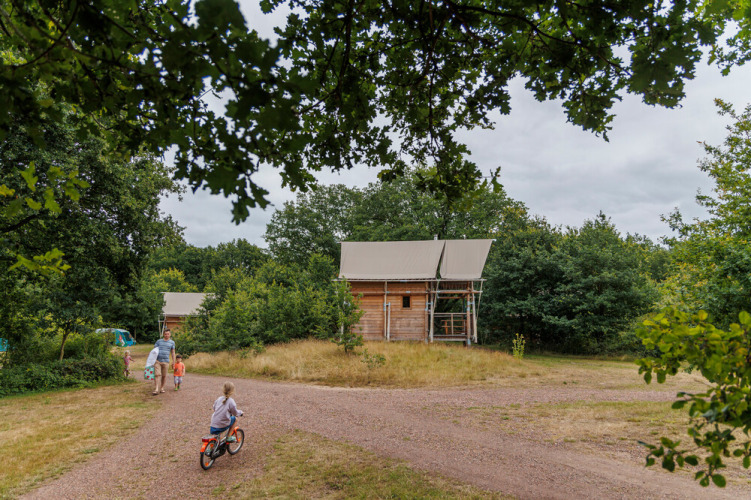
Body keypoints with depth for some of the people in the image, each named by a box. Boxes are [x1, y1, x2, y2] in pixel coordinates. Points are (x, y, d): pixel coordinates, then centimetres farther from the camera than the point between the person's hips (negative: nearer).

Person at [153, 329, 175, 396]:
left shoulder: (172, 342, 8)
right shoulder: (158, 341, 8)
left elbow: (173, 353, 12)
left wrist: (173, 362, 10)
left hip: (166, 361, 1)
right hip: (157, 361, -1)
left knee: (164, 375, 6)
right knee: (157, 375, -10)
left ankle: (162, 388, 19)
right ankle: (156, 389, -12)